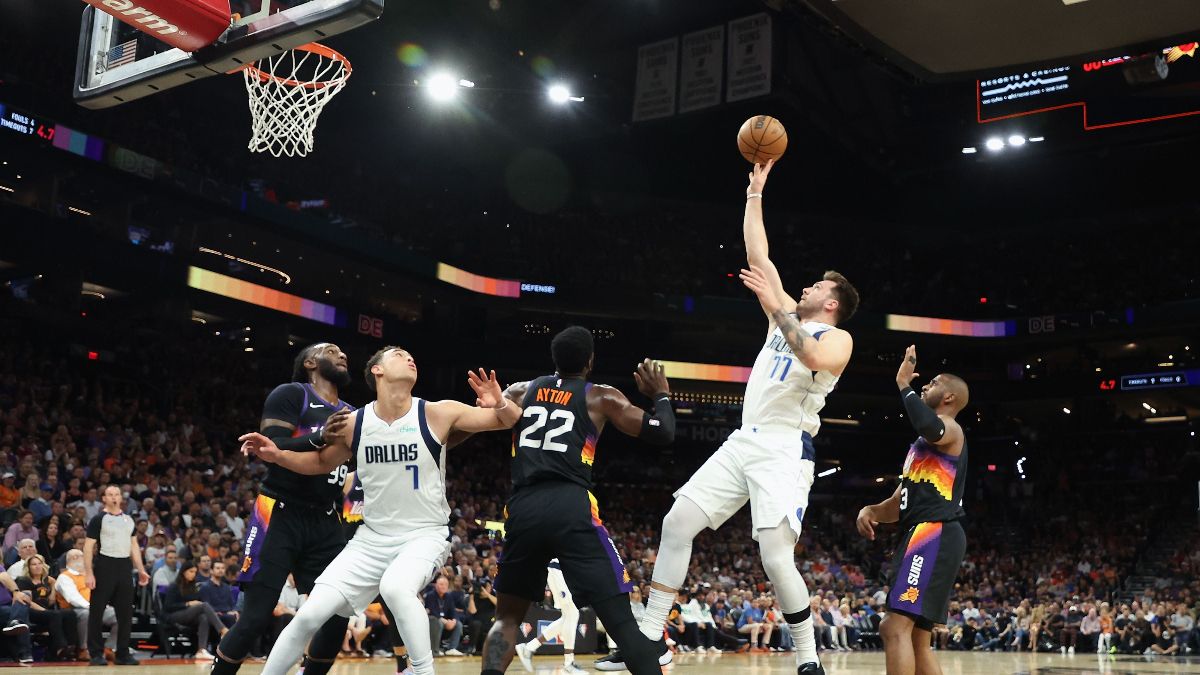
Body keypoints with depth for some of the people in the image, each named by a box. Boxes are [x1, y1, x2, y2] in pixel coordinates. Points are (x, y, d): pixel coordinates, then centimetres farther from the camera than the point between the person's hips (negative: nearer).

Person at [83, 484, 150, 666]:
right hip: (104, 566, -5)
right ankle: (96, 654, 7)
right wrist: (89, 573, -15)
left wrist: (141, 570, 11)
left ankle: (123, 654, 14)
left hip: (125, 566, 5)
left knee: (126, 612, 6)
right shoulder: (98, 519, -3)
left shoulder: (128, 519, 14)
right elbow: (88, 547, -7)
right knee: (97, 611, -1)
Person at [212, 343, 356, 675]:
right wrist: (319, 437, -30)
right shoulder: (291, 394, -5)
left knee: (338, 616, -1)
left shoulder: (352, 415, 14)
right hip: (280, 516, -6)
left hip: (325, 523, 6)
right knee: (256, 617, -8)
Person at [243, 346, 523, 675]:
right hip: (372, 538, 3)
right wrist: (277, 455, -3)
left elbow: (511, 420, -8)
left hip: (426, 534, -3)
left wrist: (499, 405, -31)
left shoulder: (438, 413, -11)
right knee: (310, 614, -6)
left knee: (395, 587, -34)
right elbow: (321, 462, 15)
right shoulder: (353, 424, -3)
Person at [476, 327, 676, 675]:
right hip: (572, 508, -3)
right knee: (620, 617, -2)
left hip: (523, 509, 3)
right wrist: (661, 394, 27)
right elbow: (662, 433, 8)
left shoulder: (519, 391, 19)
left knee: (508, 615, 19)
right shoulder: (601, 397, 11)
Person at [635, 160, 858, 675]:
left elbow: (813, 358, -25)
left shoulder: (837, 338, 0)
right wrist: (756, 192, 20)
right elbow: (757, 255, 20)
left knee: (776, 559, -17)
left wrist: (774, 305, -25)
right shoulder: (786, 317, 21)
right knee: (677, 522, -2)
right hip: (744, 443, 7)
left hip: (785, 449, -7)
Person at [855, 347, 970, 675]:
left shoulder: (950, 428, 0)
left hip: (935, 534, -11)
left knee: (895, 626, -19)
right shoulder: (922, 445, 29)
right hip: (923, 535, 11)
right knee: (917, 639, 11)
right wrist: (870, 510, 6)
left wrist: (903, 384, -15)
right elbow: (900, 505, 28)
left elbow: (930, 427, -28)